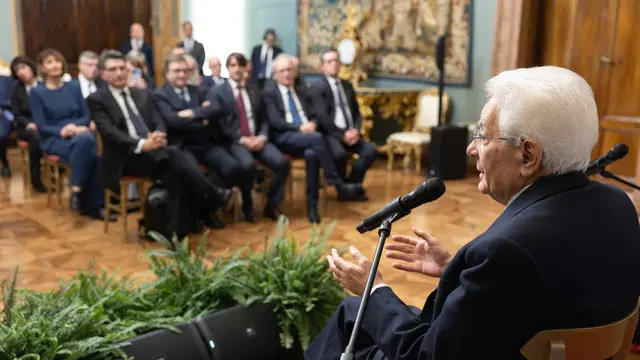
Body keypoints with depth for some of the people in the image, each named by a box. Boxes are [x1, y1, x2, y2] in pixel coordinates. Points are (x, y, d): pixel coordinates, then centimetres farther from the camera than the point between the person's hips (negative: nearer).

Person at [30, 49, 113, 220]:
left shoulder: (73, 87, 13)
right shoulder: (37, 92, 3)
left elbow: (86, 116, 9)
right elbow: (41, 126, -4)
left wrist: (75, 126, -13)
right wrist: (61, 130, -21)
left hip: (79, 133, 3)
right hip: (53, 139, -3)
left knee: (86, 140, -36)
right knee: (89, 153, -35)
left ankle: (77, 191, -25)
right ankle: (93, 204, -27)